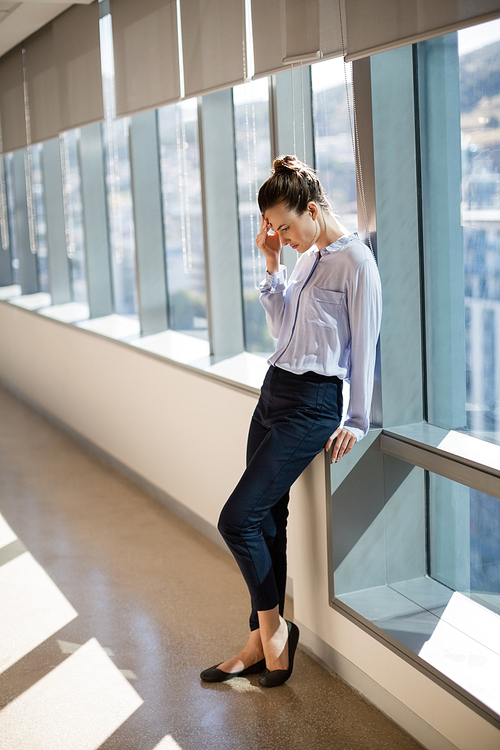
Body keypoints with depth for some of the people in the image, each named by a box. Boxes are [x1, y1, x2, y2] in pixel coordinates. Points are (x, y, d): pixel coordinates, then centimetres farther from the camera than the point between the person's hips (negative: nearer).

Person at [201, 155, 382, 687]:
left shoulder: (355, 262, -12)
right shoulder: (308, 258, 13)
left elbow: (364, 344, -11)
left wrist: (357, 421, -9)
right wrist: (272, 266, 8)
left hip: (313, 404, -8)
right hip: (275, 391, 8)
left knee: (237, 518, -10)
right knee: (267, 518, 10)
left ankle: (273, 628, 10)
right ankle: (263, 642, 21)